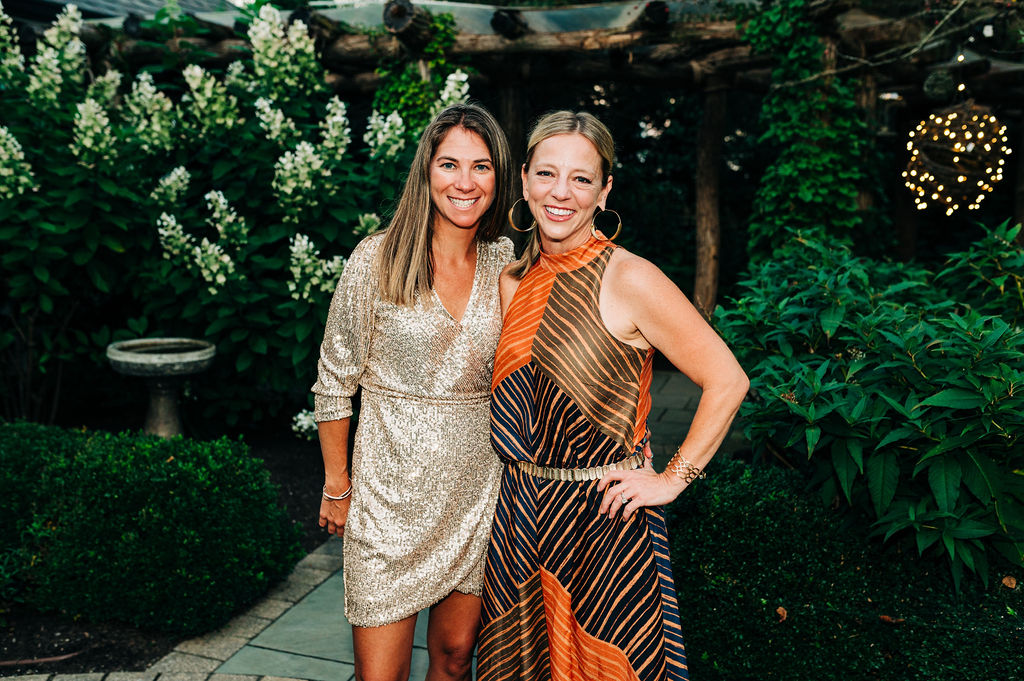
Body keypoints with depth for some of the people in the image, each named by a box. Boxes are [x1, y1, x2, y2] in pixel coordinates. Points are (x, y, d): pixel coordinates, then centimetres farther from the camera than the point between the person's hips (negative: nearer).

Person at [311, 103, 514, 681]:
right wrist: (336, 485, 0)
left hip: (479, 481, 3)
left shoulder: (506, 260, 1)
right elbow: (335, 379, -3)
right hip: (393, 484, -3)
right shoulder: (379, 259, -10)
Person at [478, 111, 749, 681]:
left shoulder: (629, 279, -15)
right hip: (519, 517, 6)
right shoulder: (512, 282, 3)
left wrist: (673, 479, -12)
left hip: (603, 517, -5)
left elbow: (728, 381, -13)